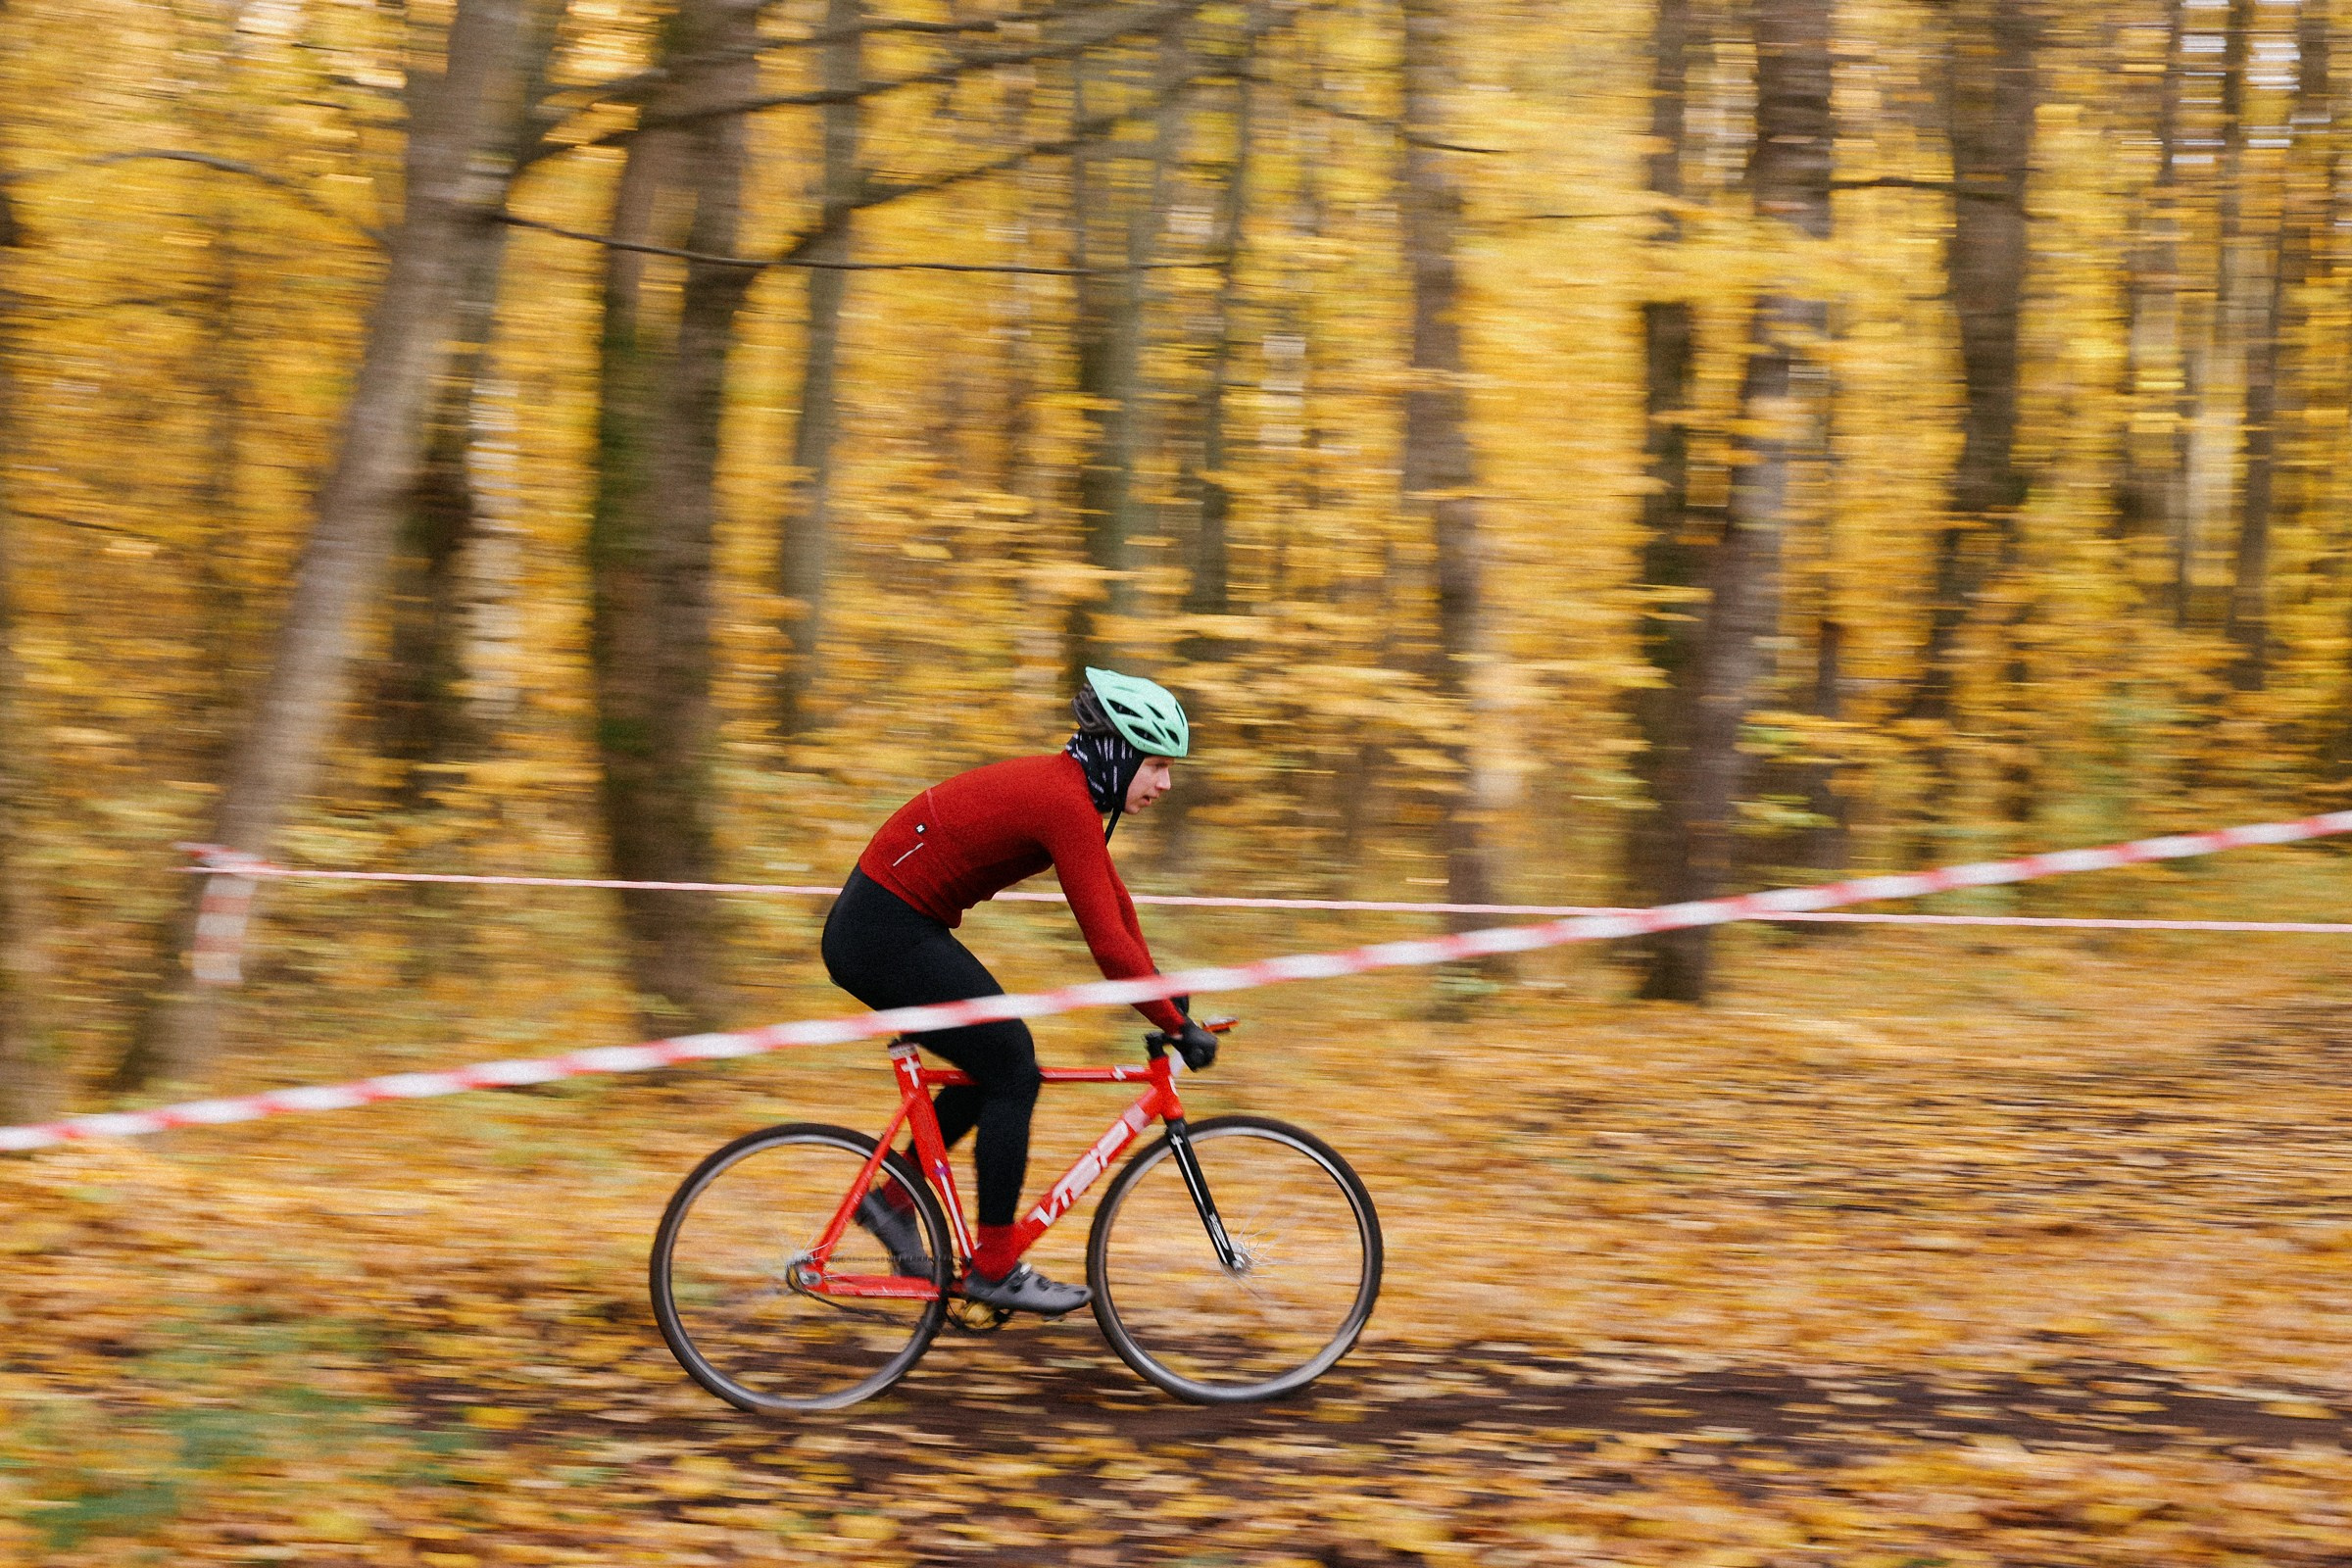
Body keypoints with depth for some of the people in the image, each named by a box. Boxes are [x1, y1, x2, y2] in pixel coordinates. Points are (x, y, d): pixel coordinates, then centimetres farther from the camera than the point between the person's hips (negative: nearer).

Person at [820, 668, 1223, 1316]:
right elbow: (1109, 943, -22)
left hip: (877, 930, 10)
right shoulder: (1067, 804, -20)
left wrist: (1164, 1000, 20)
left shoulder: (1063, 786, 10)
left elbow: (1115, 902, 21)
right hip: (889, 933, -10)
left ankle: (895, 1197, 22)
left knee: (997, 1061, 16)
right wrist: (1178, 1027, -15)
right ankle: (994, 1268, 2)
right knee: (1012, 1072, -4)